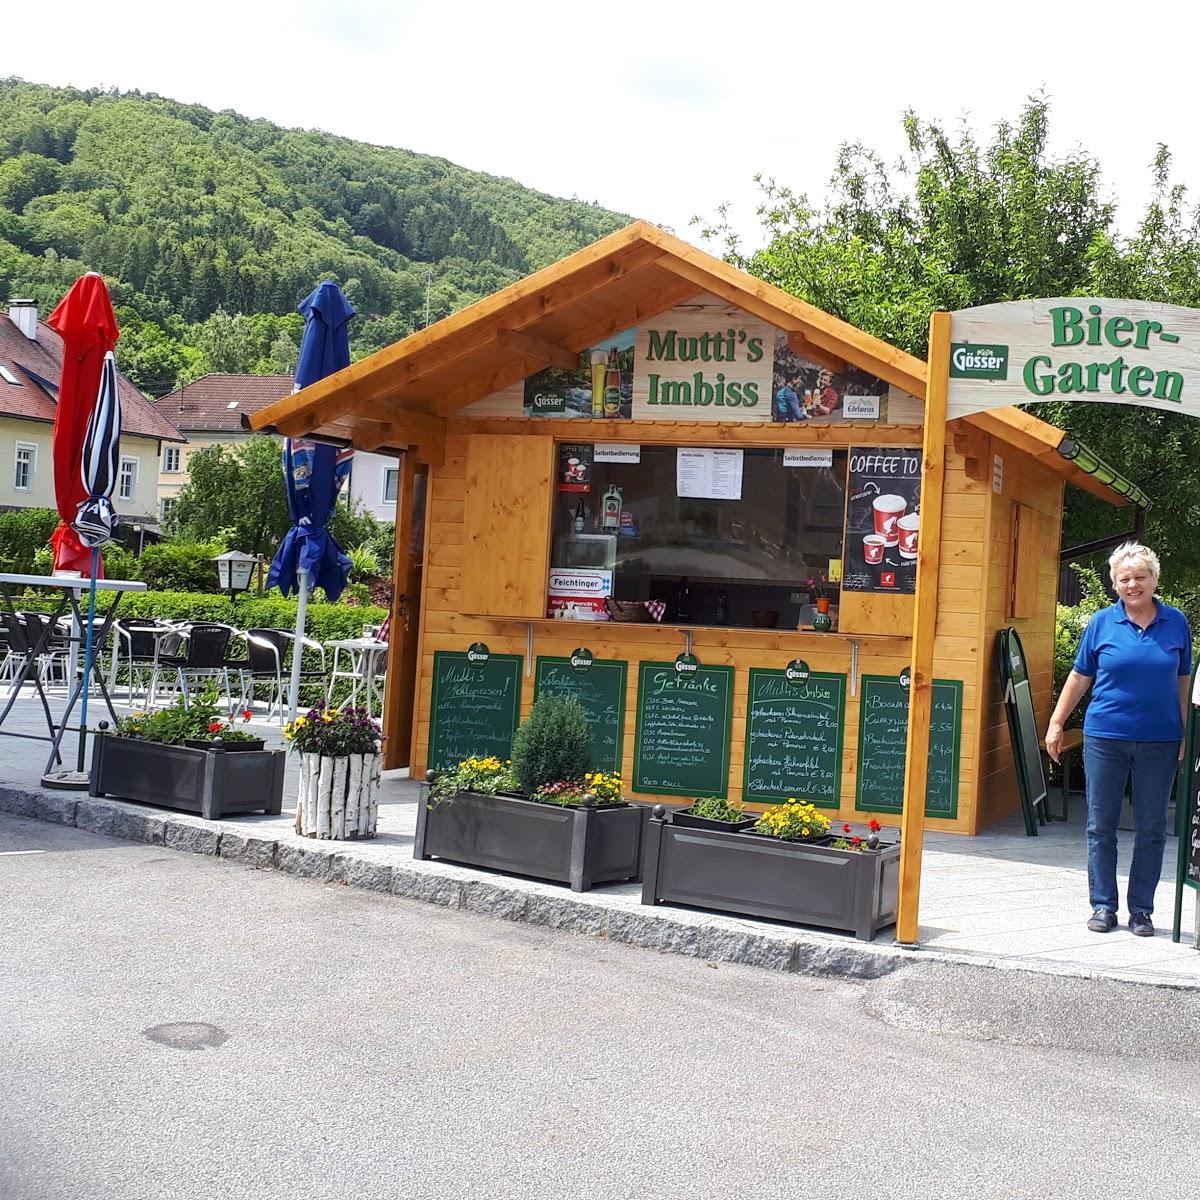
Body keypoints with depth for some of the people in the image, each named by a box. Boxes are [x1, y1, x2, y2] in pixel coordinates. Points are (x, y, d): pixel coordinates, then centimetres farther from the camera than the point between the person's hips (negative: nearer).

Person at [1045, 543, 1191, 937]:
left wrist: (1185, 736, 6)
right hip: (1105, 738, 0)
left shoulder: (1176, 623, 3)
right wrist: (1056, 723, 4)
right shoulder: (1102, 623, 0)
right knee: (1101, 827, 5)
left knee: (1151, 830, 6)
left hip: (1159, 742, 1)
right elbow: (1080, 677, 7)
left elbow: (1183, 683, 9)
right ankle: (1103, 906, 16)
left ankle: (1141, 910, 17)